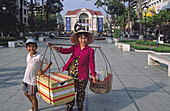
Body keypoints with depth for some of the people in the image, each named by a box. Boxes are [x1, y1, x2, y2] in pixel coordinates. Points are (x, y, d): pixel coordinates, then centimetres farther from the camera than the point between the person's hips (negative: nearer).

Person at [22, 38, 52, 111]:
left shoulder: (39, 57, -17)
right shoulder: (28, 55, 5)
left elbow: (49, 63, -14)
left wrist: (43, 71, -18)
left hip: (33, 80, -8)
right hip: (26, 78, 8)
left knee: (32, 96, 2)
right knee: (26, 93, 21)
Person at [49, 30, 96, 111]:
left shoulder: (90, 50, -5)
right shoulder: (75, 47, 2)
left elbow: (91, 63, -2)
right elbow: (66, 51, -15)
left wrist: (93, 75, 0)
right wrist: (57, 48, -34)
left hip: (82, 74, -2)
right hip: (72, 73, 3)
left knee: (81, 91, 12)